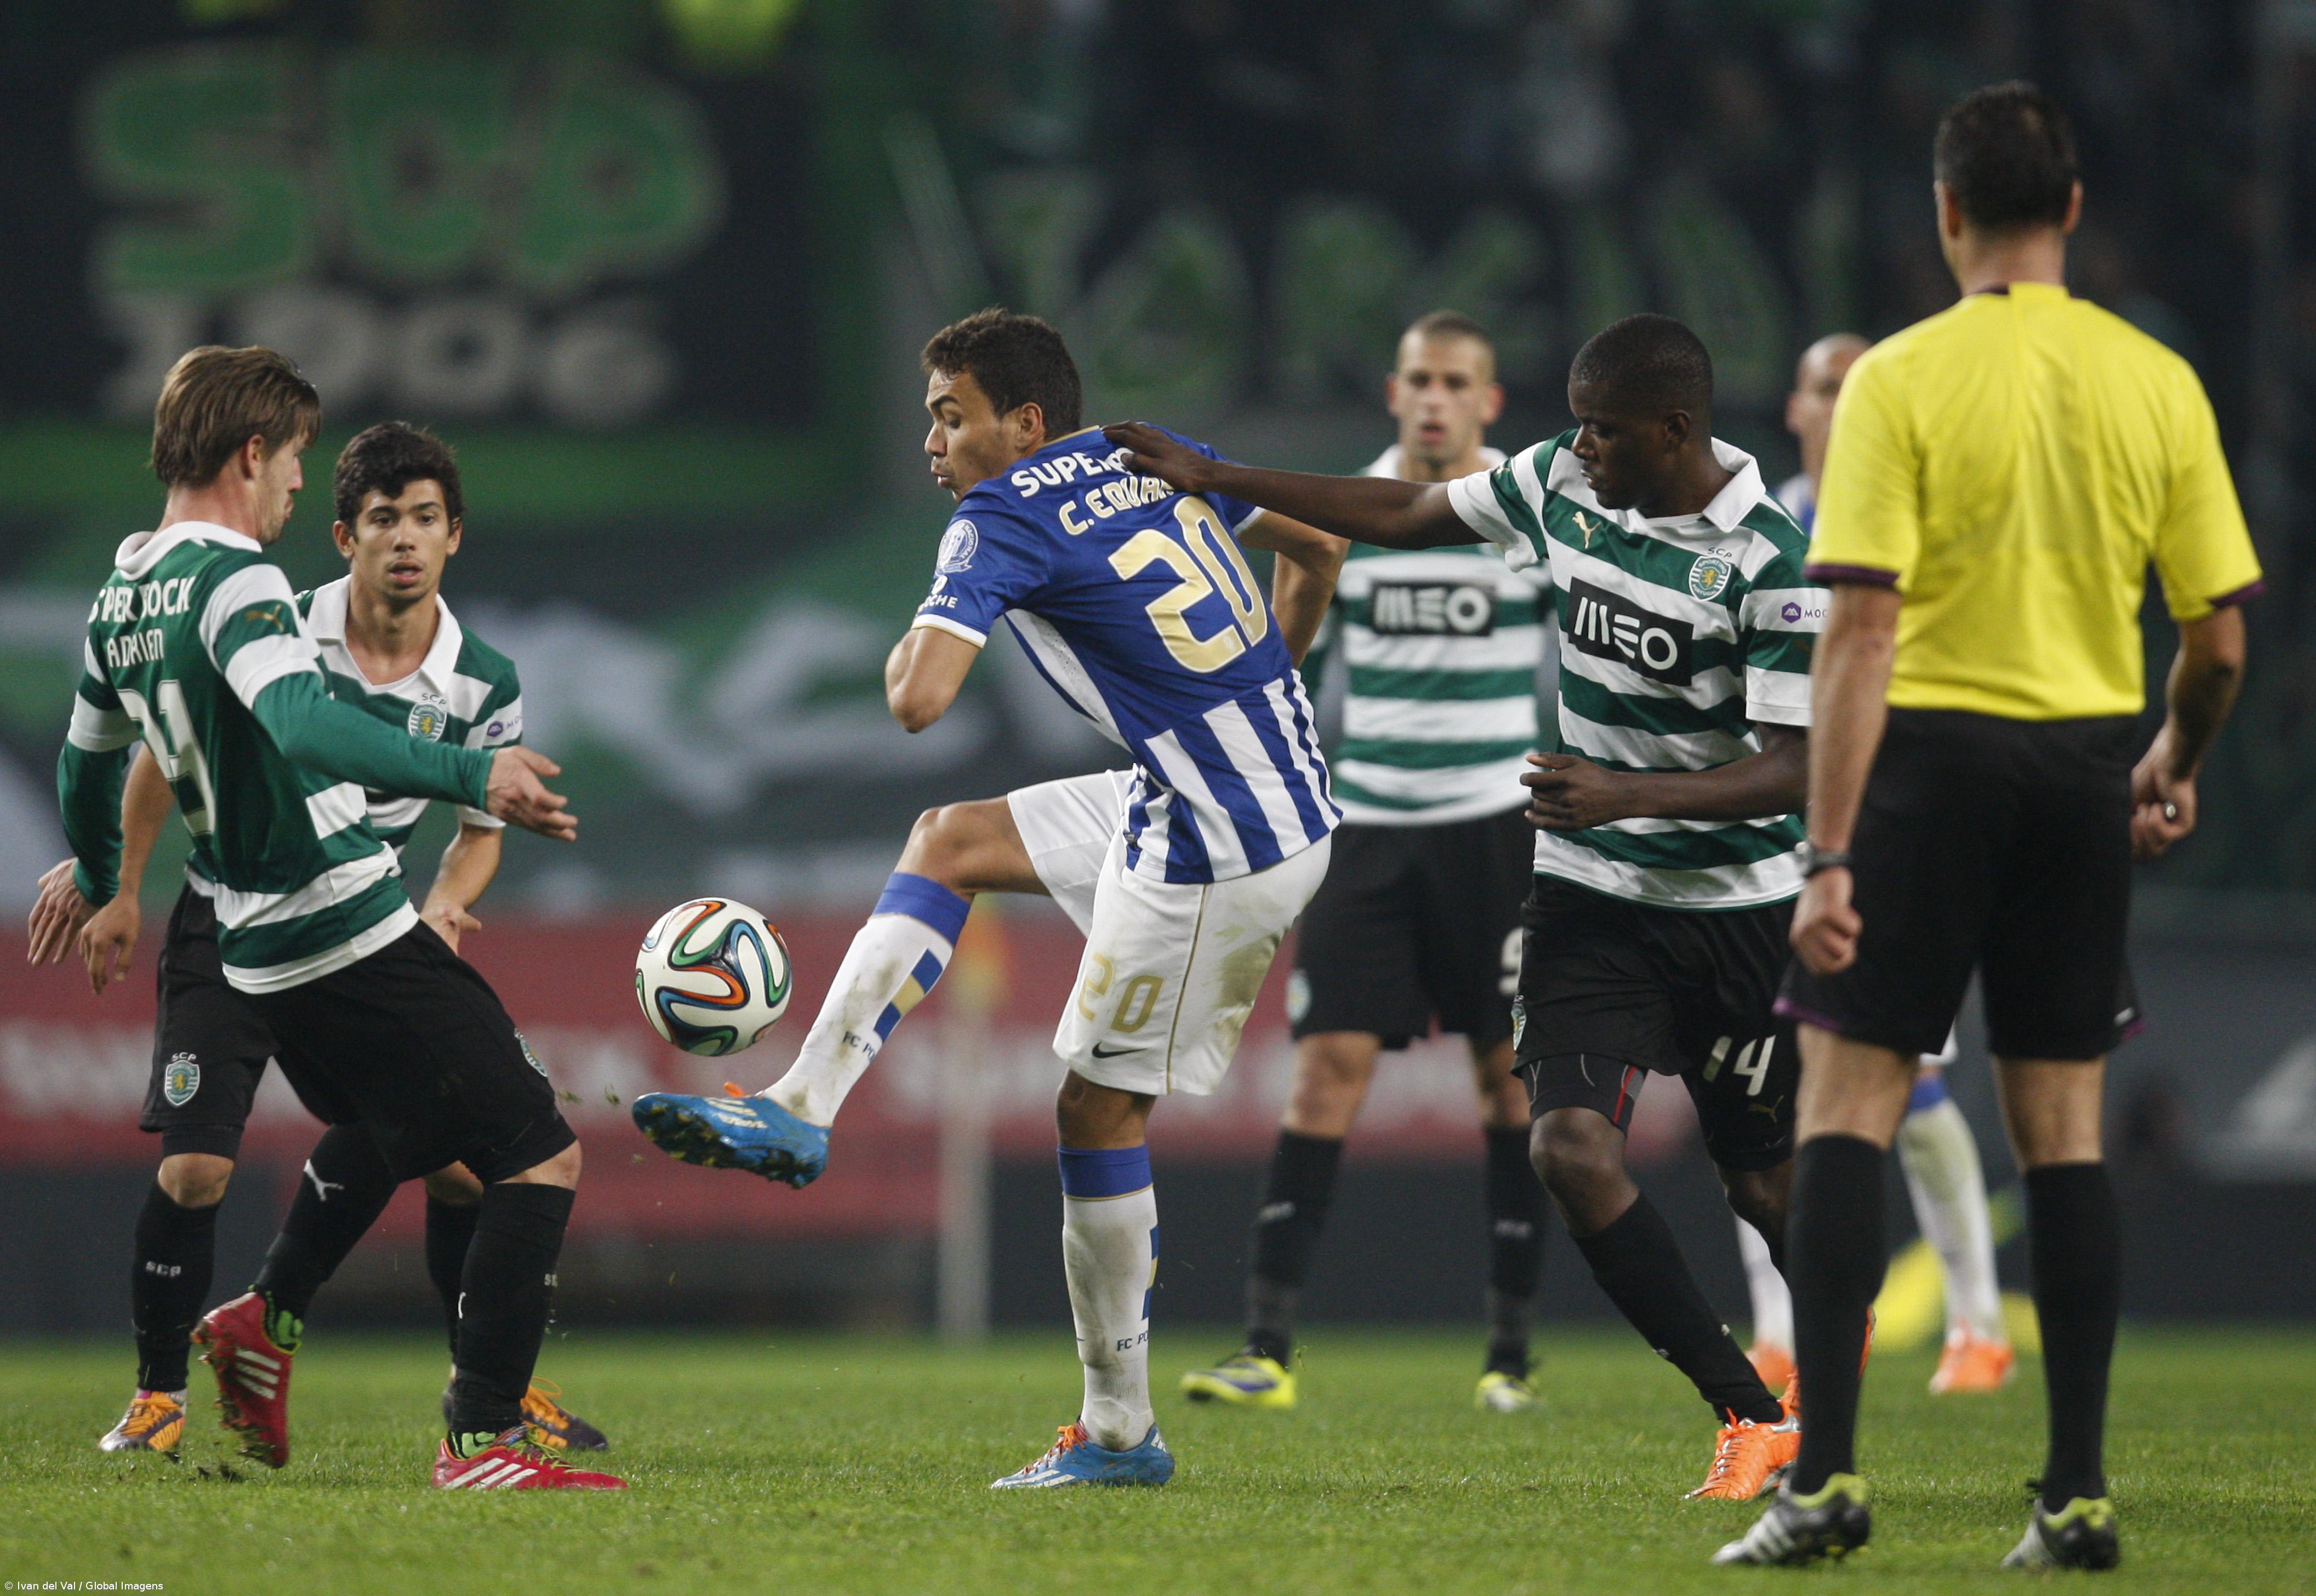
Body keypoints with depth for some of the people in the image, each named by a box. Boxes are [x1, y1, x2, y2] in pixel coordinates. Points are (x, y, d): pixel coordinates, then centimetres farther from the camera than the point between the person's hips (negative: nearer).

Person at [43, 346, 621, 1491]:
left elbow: (90, 761, 28)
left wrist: (97, 879, 47)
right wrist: (469, 776, -40)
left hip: (261, 958, 10)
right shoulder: (232, 580, -16)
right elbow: (305, 726, -34)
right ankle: (481, 1442, -11)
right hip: (359, 940, -10)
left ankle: (266, 1323, 26)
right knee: (541, 1155, -7)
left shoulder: (120, 599, 12)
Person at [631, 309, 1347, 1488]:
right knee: (950, 838, 16)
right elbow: (1318, 550, 18)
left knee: (1099, 1107, 2)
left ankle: (1119, 1430, 9)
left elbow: (918, 701, -24)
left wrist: (900, 655, 1)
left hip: (1222, 857, -9)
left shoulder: (1000, 522, -13)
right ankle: (803, 1108, 14)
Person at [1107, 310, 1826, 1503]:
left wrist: (1636, 796, -35)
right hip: (1591, 896, 4)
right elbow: (1407, 514, 14)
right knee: (1572, 1147, -16)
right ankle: (1749, 1417, -8)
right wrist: (1215, 480, 12)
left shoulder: (1771, 564, -19)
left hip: (1738, 902, -4)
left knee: (1762, 1181, 6)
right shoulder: (1561, 486, -2)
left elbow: (1794, 768, -21)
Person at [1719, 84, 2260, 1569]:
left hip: (1930, 758, -3)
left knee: (1846, 1112, 2)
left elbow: (1862, 628, -14)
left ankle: (1827, 1474, -6)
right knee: (2064, 1134, 9)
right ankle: (2078, 1493, 8)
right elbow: (2223, 635, 2)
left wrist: (1828, 857, -15)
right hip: (2085, 767, 3)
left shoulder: (1900, 381, -9)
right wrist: (2174, 768, 23)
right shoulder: (2159, 384, 2)